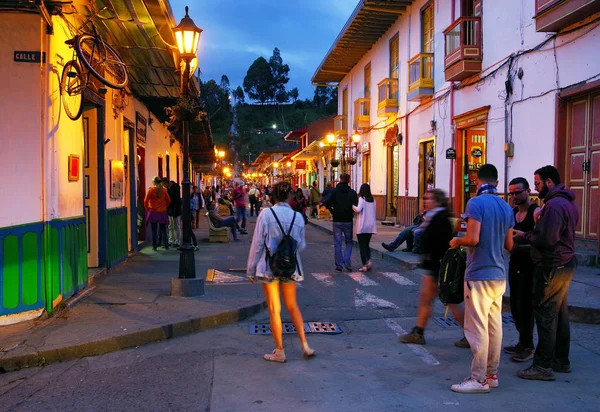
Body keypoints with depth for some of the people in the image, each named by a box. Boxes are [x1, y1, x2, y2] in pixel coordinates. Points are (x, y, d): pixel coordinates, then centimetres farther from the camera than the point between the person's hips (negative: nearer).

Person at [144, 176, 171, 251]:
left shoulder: (151, 190, -8)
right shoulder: (164, 190, -1)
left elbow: (146, 201, -10)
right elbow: (168, 200, 3)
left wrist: (147, 209, 5)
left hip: (153, 212, -2)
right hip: (162, 213, 2)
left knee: (154, 230, 6)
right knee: (163, 230, 12)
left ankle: (154, 246, 8)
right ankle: (166, 245, 10)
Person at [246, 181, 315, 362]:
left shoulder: (266, 214, -11)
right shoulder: (297, 217, -1)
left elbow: (257, 244, -8)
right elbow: (301, 245, 6)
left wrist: (251, 269, 0)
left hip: (269, 267, -3)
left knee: (274, 309, 7)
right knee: (292, 306, 20)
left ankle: (279, 351, 16)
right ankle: (304, 345, 16)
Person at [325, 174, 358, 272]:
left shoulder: (335, 191, -4)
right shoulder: (352, 192, -1)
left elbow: (327, 202, -15)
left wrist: (332, 209, 3)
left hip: (337, 221, -1)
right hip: (348, 221, 1)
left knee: (337, 244, 6)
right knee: (349, 242, 14)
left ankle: (339, 265, 6)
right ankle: (347, 262, -2)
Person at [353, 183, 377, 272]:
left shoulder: (361, 198, -10)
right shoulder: (373, 200, 8)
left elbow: (358, 209, -22)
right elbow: (373, 212, 10)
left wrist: (352, 205, -7)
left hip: (362, 226, -5)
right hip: (371, 226, 6)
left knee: (362, 246, 2)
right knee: (367, 245, 18)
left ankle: (364, 265, -1)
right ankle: (369, 260, -2)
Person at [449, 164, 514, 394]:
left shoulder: (476, 203, -12)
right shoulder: (507, 208, 10)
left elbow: (473, 238, -20)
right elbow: (509, 245, 15)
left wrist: (456, 242, -1)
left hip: (479, 274, -8)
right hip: (499, 274, 8)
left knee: (477, 327, -3)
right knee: (494, 326, 12)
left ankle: (479, 379, 2)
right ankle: (492, 374, 20)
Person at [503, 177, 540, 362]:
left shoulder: (536, 212, -9)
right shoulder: (511, 213, 12)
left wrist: (522, 235, -31)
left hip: (529, 265, -7)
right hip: (515, 263, 7)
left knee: (524, 305, -5)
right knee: (515, 305, 12)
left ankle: (527, 347, 5)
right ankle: (523, 342, 24)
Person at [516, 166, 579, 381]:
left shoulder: (554, 205, -18)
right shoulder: (568, 202, 15)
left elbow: (546, 239, -24)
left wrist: (524, 236, -8)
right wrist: (530, 234, 10)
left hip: (553, 267, -11)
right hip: (566, 262, 11)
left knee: (545, 315, -6)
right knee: (560, 313, 16)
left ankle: (543, 366, -2)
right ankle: (561, 361, 25)